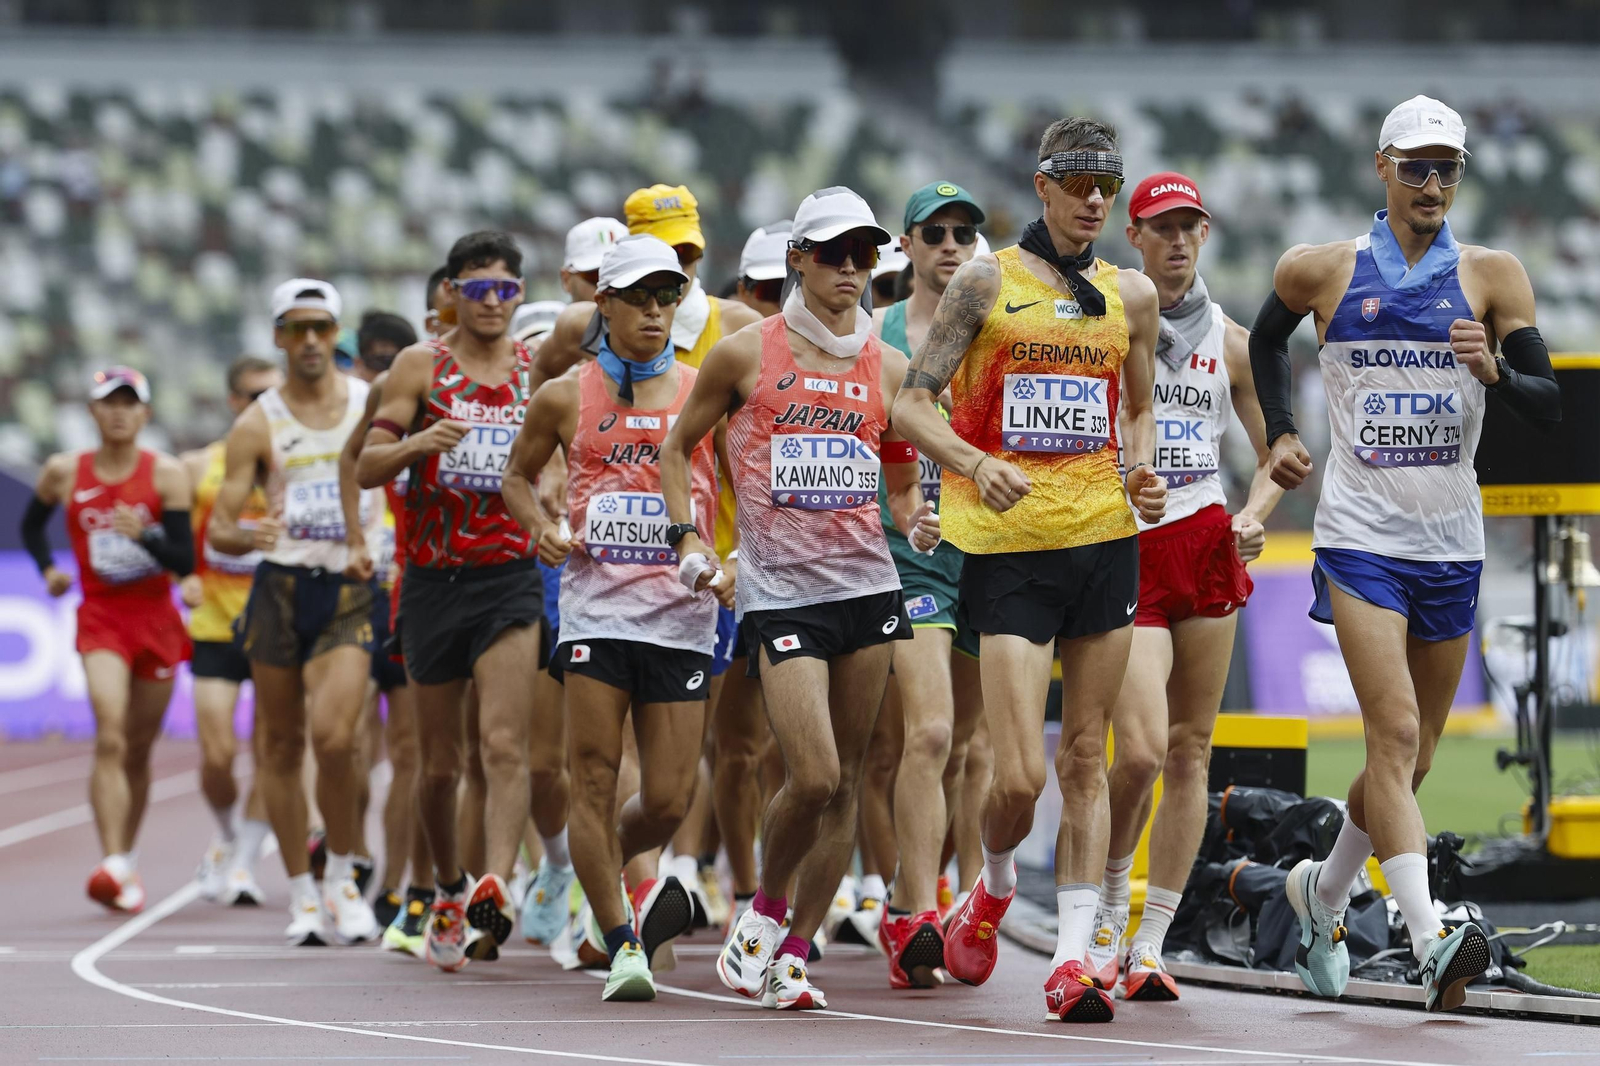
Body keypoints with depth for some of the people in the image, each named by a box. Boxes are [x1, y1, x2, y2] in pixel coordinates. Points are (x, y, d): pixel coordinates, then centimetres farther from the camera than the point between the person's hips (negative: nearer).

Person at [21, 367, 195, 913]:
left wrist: (143, 535, -25)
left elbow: (184, 561, -8)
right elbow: (32, 524, 20)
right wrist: (48, 569, 3)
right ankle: (114, 866, -28)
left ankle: (125, 862, 28)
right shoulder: (64, 472, -1)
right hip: (100, 620, -1)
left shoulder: (166, 474, -5)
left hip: (156, 621, 1)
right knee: (110, 741, -19)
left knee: (138, 750, 11)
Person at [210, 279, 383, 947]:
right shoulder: (257, 426, 2)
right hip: (280, 588, 1)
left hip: (352, 590, -1)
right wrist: (244, 535, -24)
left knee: (333, 736, -18)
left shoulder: (374, 405, 5)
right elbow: (218, 530, -1)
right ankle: (300, 892, 18)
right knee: (280, 745, 6)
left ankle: (342, 872, 2)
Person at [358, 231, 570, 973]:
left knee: (505, 744, -18)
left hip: (511, 575, -1)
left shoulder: (539, 371, 6)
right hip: (433, 577, 1)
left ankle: (494, 891, -25)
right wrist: (418, 443, -22)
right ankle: (448, 891, 29)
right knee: (440, 762, 10)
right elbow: (365, 468, -3)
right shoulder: (421, 366, 2)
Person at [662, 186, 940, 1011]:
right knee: (813, 777, -15)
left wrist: (918, 523, -4)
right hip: (779, 592, -4)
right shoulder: (745, 355, 0)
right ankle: (765, 909, 12)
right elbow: (678, 448, 12)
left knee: (843, 786, 2)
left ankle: (792, 954, 12)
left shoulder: (888, 368, 8)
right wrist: (688, 536, 0)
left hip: (867, 585, 4)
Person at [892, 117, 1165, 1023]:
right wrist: (977, 464, -19)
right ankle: (996, 883, 22)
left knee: (1085, 758, 4)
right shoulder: (988, 283, -1)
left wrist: (1142, 469, 2)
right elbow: (912, 402, -2)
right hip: (1008, 547, -4)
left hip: (1104, 540, 4)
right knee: (1021, 776, -10)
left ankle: (1074, 956, 7)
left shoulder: (1132, 295, 11)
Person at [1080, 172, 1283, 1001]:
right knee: (1140, 751, -16)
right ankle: (1109, 913, 8)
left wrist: (1255, 516, -3)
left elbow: (1273, 454, 16)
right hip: (1123, 550, -3)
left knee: (1189, 752, 0)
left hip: (1207, 548, 3)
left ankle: (1149, 947, 5)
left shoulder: (1230, 341, 10)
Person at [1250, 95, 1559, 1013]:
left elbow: (1550, 405, -4)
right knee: (1396, 733, -19)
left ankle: (1323, 889, 38)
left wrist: (1494, 372, -24)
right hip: (1362, 535, -3)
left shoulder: (1492, 276, 1)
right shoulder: (1321, 272, 2)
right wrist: (1281, 433, 13)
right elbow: (1267, 337, 24)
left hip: (1452, 547, 3)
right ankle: (1433, 943, -29)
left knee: (1414, 754, 13)